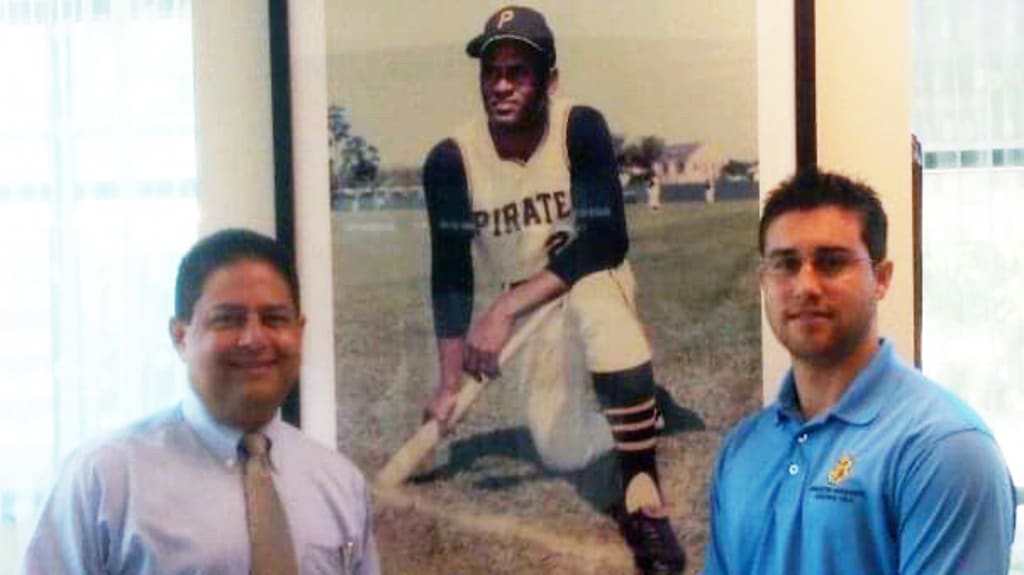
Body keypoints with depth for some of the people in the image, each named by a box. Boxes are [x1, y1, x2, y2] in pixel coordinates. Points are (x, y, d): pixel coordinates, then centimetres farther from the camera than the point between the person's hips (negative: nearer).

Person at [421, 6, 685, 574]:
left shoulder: (581, 129, -21)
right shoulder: (452, 160, -15)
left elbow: (605, 242, -29)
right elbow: (450, 276, -10)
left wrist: (504, 309, -36)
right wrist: (449, 383, -15)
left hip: (592, 282, -3)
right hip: (522, 308, 3)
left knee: (595, 303, -39)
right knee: (565, 454, -8)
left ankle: (643, 494, -34)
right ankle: (640, 401, 27)